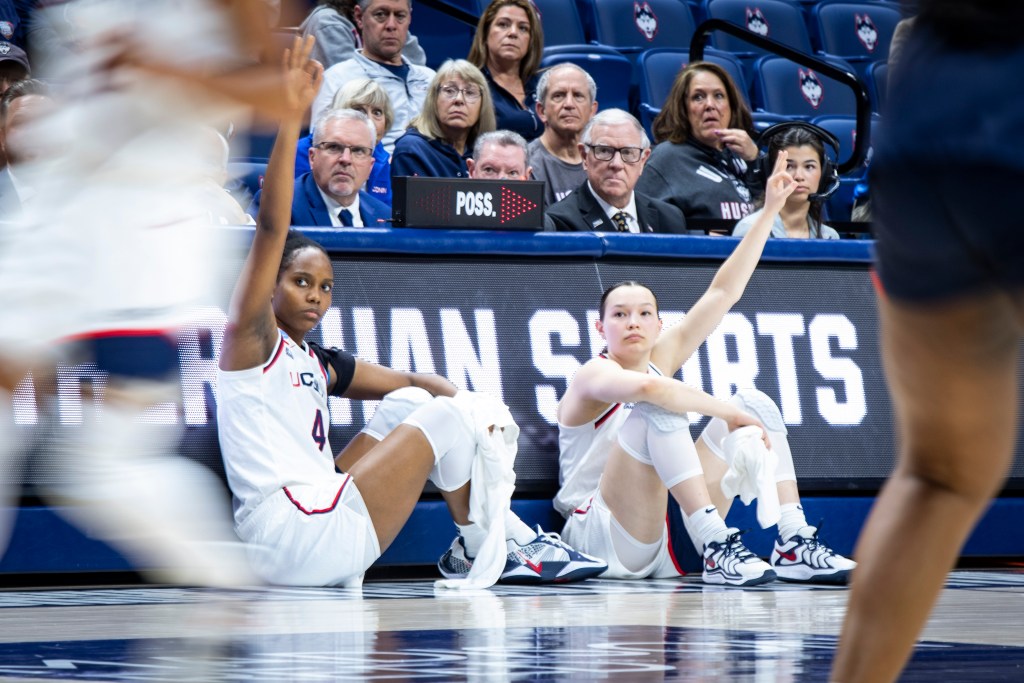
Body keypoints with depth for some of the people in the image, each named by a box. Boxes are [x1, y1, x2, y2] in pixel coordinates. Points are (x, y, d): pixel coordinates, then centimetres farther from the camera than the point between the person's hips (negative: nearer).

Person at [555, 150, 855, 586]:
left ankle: (794, 546, -12)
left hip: (665, 550, 8)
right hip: (602, 545, -8)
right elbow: (647, 387, -34)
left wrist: (769, 211, 5)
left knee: (755, 402, 2)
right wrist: (728, 412, -27)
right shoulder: (592, 377, -10)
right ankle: (717, 552, -36)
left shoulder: (662, 358, 11)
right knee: (659, 407, -29)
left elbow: (723, 292, 8)